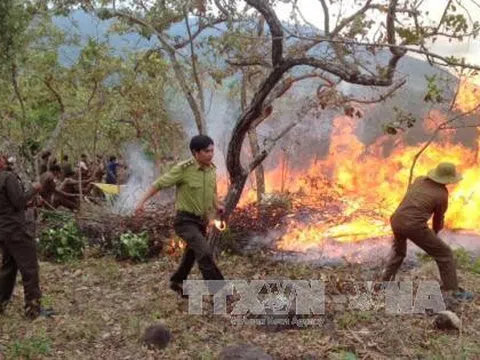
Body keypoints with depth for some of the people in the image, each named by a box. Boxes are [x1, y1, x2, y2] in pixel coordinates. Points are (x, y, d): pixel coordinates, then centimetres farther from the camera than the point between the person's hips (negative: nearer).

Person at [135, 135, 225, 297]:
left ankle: (177, 282, 46)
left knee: (192, 254, 22)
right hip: (185, 220, -7)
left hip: (201, 221, 7)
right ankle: (218, 289, -12)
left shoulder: (211, 169, 0)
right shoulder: (183, 169, -19)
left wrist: (217, 206, 6)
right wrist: (141, 201, -20)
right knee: (205, 252, -23)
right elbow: (159, 184, -14)